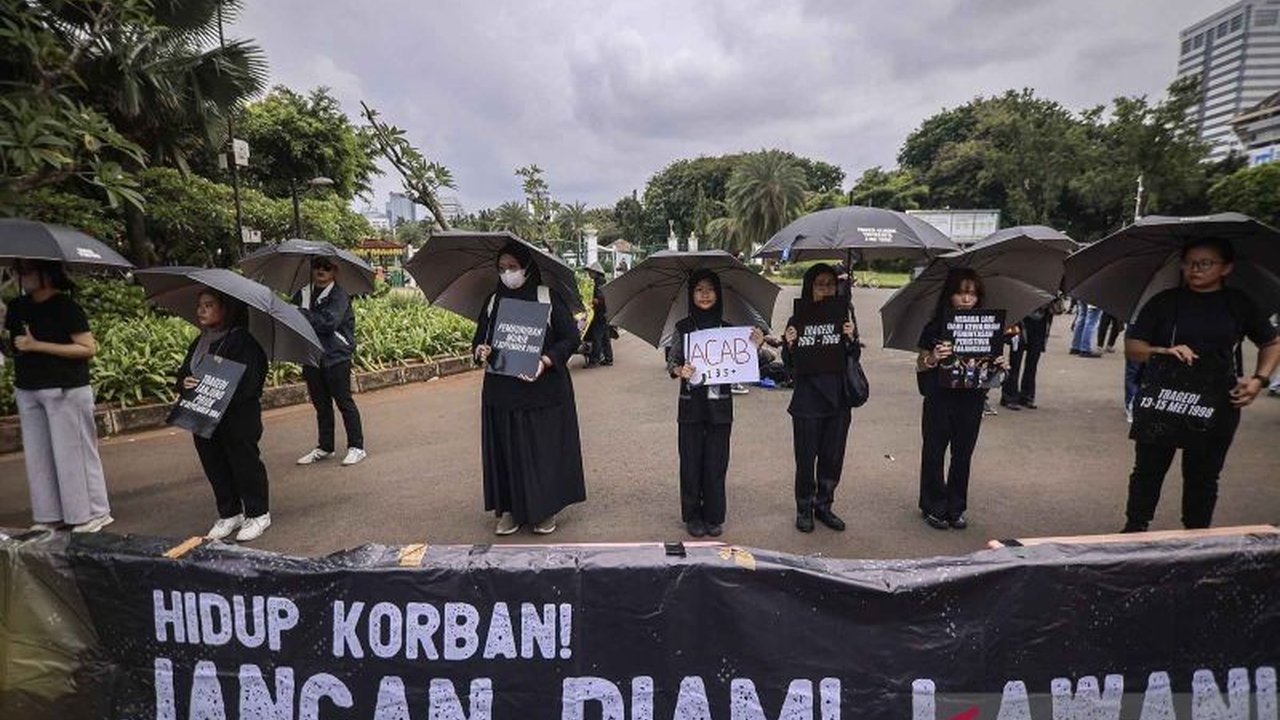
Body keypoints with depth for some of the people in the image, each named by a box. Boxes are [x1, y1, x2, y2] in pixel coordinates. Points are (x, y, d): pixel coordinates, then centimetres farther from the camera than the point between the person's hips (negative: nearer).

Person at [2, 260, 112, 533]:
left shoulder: (65, 307, -10)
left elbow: (89, 348, -16)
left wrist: (37, 345, -18)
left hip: (65, 390, -7)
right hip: (28, 390, 7)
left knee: (72, 453, -2)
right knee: (37, 455, 10)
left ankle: (94, 513, 7)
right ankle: (49, 516, 20)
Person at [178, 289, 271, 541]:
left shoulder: (242, 340, -12)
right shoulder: (198, 343, 13)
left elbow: (247, 382, -20)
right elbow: (184, 372, 14)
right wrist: (185, 383, -9)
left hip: (239, 418, -7)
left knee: (245, 463, 2)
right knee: (215, 468, 13)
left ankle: (258, 514, 15)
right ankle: (229, 514, 28)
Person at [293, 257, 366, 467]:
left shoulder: (339, 295, -6)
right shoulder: (303, 294, 12)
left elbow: (329, 323, -18)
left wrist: (301, 314, -14)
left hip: (336, 356, -6)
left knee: (344, 401, -1)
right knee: (321, 404, 13)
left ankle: (356, 447, 6)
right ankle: (324, 447, 24)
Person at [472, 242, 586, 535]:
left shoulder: (549, 297, -3)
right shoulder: (494, 301, 9)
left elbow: (571, 338, -6)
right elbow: (479, 338, 14)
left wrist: (545, 361, -21)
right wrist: (480, 350, -10)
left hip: (544, 388, -3)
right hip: (501, 390, 3)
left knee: (545, 447, 3)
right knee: (507, 449, 7)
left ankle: (546, 510, 17)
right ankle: (510, 509, 19)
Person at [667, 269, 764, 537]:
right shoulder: (682, 328, 1)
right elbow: (671, 361, 1)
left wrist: (754, 346, -10)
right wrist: (679, 370, -21)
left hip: (719, 404, 1)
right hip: (691, 404, -1)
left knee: (716, 462, 5)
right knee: (691, 461, 3)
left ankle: (714, 517, 19)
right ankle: (692, 516, 19)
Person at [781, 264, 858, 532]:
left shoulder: (844, 318, 6)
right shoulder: (797, 320, -2)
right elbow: (790, 364, -3)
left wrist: (851, 339, -18)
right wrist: (789, 345, -23)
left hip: (838, 400, 3)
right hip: (808, 401, -3)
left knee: (833, 458, 11)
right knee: (806, 458, 2)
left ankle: (823, 506, 28)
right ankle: (804, 510, 19)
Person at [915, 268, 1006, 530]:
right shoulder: (935, 328, -5)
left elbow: (990, 364, 9)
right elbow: (920, 365, -4)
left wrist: (999, 365, -13)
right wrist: (934, 358, -25)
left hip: (971, 400, 3)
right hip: (939, 399, -3)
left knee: (963, 454, 11)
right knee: (934, 453, 6)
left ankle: (955, 509, 25)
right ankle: (933, 508, 19)